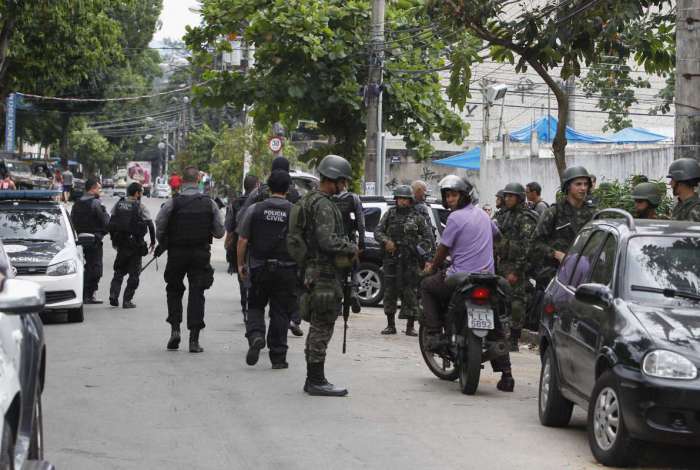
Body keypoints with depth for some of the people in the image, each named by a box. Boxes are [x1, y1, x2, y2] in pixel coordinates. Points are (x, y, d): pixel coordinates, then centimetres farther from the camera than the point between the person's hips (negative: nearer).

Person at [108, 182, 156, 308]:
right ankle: (127, 300, 2)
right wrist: (153, 242, 2)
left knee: (119, 270, 19)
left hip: (120, 243, 4)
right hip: (135, 244, -4)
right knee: (134, 272, 6)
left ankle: (113, 294, 3)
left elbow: (110, 223, 6)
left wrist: (114, 239, 16)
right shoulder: (140, 207, -9)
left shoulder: (118, 204, 4)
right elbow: (150, 225, -10)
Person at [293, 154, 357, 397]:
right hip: (324, 272, -11)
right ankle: (317, 380, -3)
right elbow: (328, 241, -26)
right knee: (322, 327, -6)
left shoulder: (309, 200, 16)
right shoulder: (323, 204, -17)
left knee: (317, 327, 15)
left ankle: (313, 379, 20)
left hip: (313, 270, 11)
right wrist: (352, 248, -9)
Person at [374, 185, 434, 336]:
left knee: (410, 292, -3)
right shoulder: (390, 214, 10)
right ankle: (390, 325, 15)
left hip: (410, 260, -2)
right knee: (390, 291, 6)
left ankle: (410, 326, 3)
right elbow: (378, 231, 6)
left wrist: (422, 249, -11)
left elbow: (428, 236, 5)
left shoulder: (417, 217, 5)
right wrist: (386, 241, -12)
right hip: (391, 258, 2)